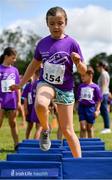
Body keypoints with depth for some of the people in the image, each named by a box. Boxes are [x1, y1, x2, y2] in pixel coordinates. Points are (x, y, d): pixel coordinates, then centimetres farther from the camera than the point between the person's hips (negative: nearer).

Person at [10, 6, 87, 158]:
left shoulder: (71, 43, -10)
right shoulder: (42, 43, -1)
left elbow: (83, 71, -7)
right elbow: (34, 65, 13)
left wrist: (78, 62, -29)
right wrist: (21, 84, 18)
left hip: (65, 89, -1)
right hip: (46, 83, 1)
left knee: (67, 130, 1)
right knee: (40, 105, -35)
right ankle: (45, 130, -6)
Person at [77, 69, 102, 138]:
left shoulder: (95, 87, -2)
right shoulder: (81, 86, 8)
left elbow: (99, 100, 0)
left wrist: (97, 110, -6)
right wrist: (77, 108, 11)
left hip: (91, 107, -2)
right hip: (82, 107, 2)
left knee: (90, 127, 7)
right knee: (83, 127, -5)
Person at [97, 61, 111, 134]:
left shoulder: (104, 74, -11)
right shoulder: (105, 73, 19)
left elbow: (104, 85, -17)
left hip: (104, 94, -10)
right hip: (104, 94, 10)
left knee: (104, 111, -8)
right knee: (103, 111, 10)